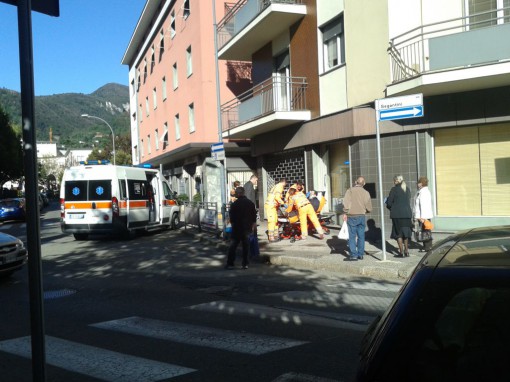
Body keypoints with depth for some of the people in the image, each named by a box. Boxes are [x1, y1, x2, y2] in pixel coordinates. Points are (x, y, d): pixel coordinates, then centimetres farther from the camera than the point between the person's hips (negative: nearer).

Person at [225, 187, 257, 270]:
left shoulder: (235, 204, -11)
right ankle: (245, 264, 9)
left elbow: (231, 217, -7)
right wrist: (253, 224, 15)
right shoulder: (251, 203, 3)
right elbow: (254, 215, 6)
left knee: (233, 246, 5)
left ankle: (230, 264, 5)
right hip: (247, 228, 4)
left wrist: (233, 223, 9)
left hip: (237, 228, -4)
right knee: (246, 246, 9)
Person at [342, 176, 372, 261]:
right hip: (361, 216, 3)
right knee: (361, 236, 11)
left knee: (352, 236, 1)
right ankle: (361, 254, 15)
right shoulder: (366, 193, 3)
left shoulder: (350, 191, -5)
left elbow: (346, 203, -14)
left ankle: (353, 255, 0)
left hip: (352, 216, -3)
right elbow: (369, 207, 6)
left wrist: (345, 213, -5)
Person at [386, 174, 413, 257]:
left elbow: (389, 203, -9)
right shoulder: (407, 189, 9)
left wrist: (390, 207, 13)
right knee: (406, 232, 16)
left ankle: (401, 252, 2)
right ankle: (406, 251, 20)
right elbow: (408, 201, 15)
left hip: (397, 214, -6)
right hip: (407, 213, 6)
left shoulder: (394, 189, -9)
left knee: (398, 233, 2)